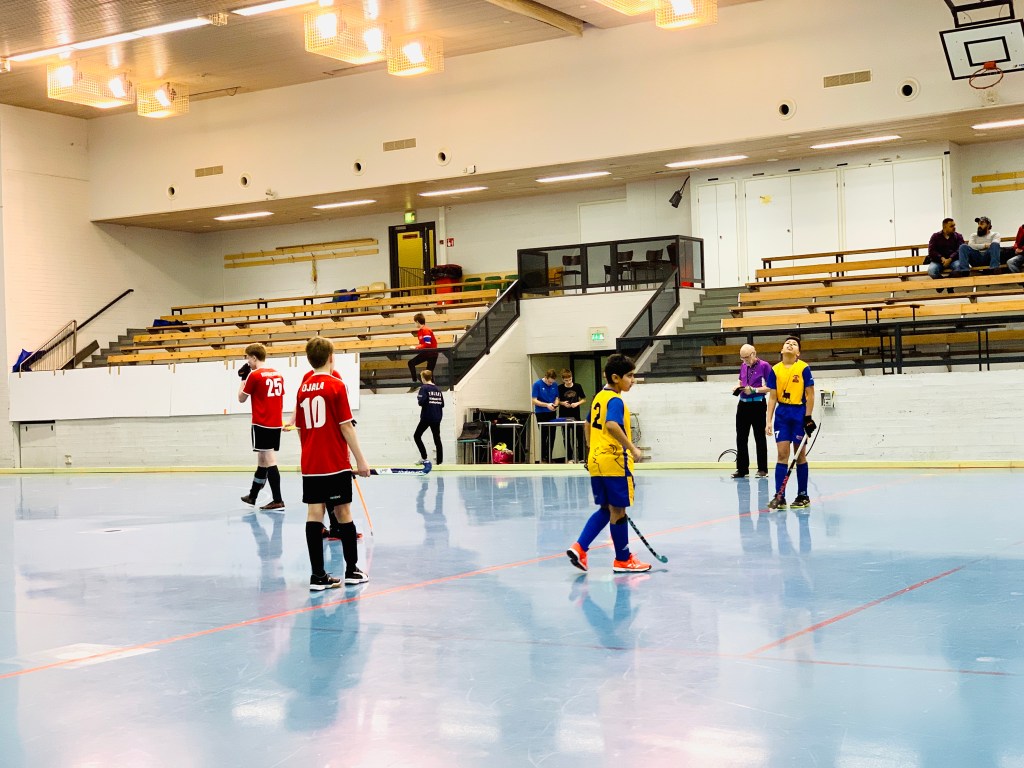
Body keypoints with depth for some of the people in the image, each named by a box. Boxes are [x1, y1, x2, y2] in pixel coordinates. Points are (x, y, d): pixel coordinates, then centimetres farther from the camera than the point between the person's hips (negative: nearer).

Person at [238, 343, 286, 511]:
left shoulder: (254, 375, -9)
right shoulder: (277, 375, 10)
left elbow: (241, 398, -1)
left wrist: (243, 378, 9)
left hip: (261, 424, -7)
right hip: (276, 424, 7)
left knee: (269, 460, -7)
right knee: (262, 460, 17)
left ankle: (278, 500, -11)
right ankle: (252, 496, 30)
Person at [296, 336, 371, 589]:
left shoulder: (303, 389, 8)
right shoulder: (336, 386, -7)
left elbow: (301, 429, 13)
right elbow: (346, 426, -10)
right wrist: (361, 460, -5)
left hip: (310, 465, 5)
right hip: (336, 464, -5)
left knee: (314, 515, 1)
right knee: (343, 513, 5)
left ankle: (318, 576, -1)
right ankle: (352, 570, 14)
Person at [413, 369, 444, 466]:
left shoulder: (424, 388, -9)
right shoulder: (438, 389, 8)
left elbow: (421, 402, -19)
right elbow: (442, 404, 8)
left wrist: (418, 399, 1)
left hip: (427, 417, -6)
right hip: (437, 418, 6)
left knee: (417, 436, 7)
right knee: (437, 438, 10)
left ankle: (424, 457, -4)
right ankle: (439, 460, 6)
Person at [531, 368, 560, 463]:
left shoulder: (555, 385, 3)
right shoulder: (537, 384, -9)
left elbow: (556, 398, 12)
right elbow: (534, 400, -11)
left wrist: (555, 404, -11)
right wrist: (547, 405, -21)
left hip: (551, 413, 4)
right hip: (541, 413, -4)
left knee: (551, 436, 6)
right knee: (543, 436, 0)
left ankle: (549, 457, 16)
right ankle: (543, 458, 9)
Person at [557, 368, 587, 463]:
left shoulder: (578, 387, -2)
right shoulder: (560, 388, -3)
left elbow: (584, 399, 6)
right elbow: (557, 401, 6)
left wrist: (577, 403, -13)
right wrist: (562, 403, -14)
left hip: (575, 416, 0)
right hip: (564, 416, 0)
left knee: (580, 437, -2)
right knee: (566, 438, 6)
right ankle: (569, 458, 15)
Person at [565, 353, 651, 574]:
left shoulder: (599, 397, 13)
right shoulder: (615, 400, -14)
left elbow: (588, 425, 24)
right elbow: (612, 425, -32)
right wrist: (632, 448, -27)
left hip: (596, 461, 9)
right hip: (614, 462, -9)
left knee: (606, 509, 16)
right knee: (618, 510, 3)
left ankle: (579, 547, 5)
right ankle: (623, 560, 13)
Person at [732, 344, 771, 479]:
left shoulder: (764, 366, -8)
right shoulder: (743, 366, 11)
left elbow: (770, 386, -11)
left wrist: (754, 390, -19)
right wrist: (738, 387, 3)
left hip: (758, 405, -6)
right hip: (743, 405, 6)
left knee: (759, 438, 1)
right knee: (741, 438, 5)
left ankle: (762, 469, 7)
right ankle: (742, 468, 11)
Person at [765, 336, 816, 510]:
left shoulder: (803, 368, -5)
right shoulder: (775, 370, 4)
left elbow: (810, 395, -4)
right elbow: (772, 397, 6)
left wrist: (808, 418, -9)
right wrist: (768, 421, 1)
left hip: (799, 413, -3)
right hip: (782, 413, 3)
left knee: (800, 455, 4)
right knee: (782, 454, -1)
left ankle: (803, 496, 13)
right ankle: (779, 496, -2)